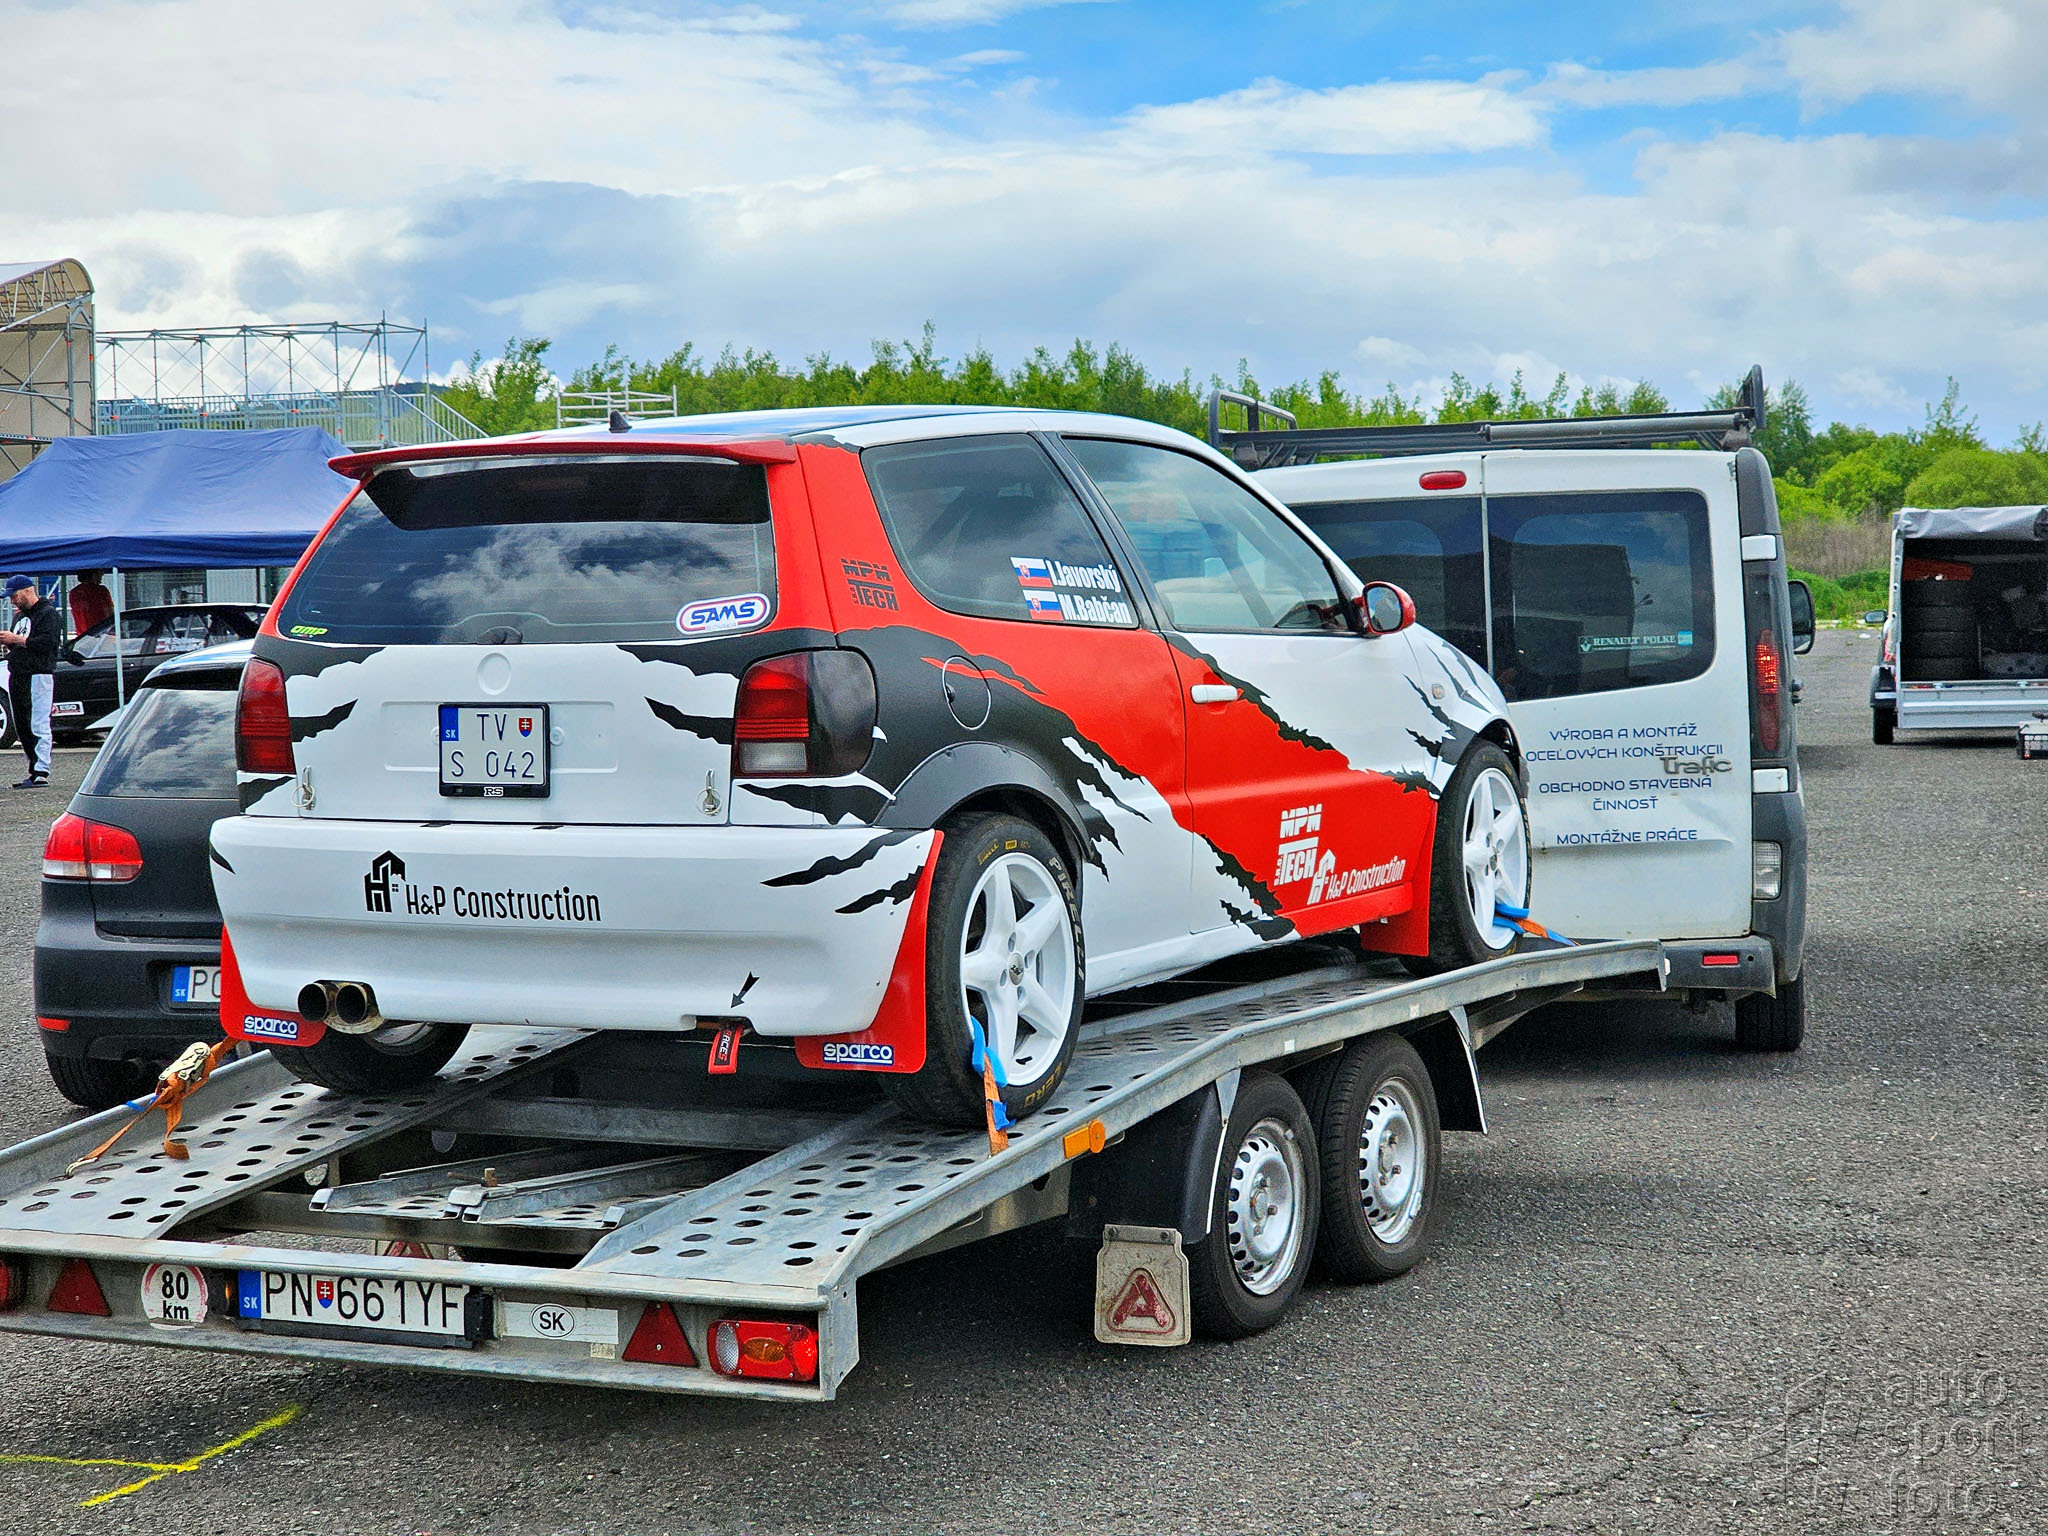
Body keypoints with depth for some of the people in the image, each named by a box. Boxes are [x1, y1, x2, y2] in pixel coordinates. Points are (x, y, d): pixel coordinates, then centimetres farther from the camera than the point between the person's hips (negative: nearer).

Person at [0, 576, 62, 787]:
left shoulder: (48, 613, -5)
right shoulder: (21, 615, 22)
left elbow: (47, 643, -18)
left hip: (39, 676, -9)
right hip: (17, 676, 9)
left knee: (39, 726, -11)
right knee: (22, 727, 7)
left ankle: (42, 772, -13)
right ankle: (34, 771, 11)